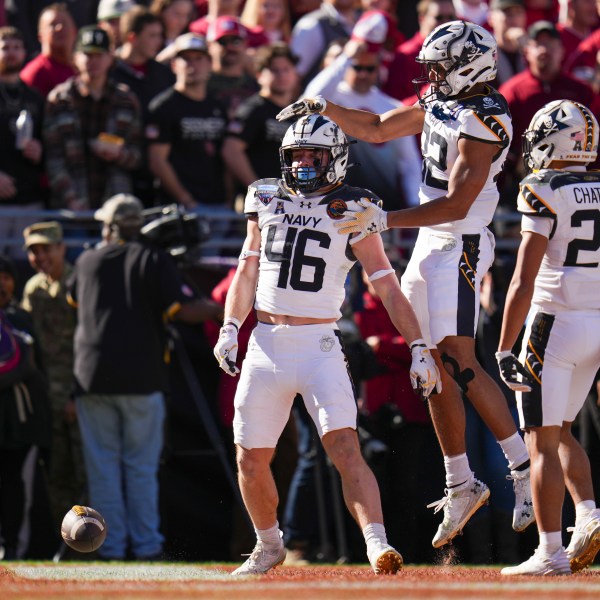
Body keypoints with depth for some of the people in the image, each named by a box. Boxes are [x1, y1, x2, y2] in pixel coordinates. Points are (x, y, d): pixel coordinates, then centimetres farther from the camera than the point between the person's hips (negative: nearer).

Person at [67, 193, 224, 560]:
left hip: (92, 377, 2)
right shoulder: (155, 261, 0)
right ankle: (146, 546, 2)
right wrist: (219, 309, 4)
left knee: (102, 466, 5)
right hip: (141, 379, -2)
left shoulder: (87, 261, 10)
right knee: (141, 467, 3)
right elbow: (183, 310, -10)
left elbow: (72, 299, 29)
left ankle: (110, 547, 4)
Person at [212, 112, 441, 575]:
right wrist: (230, 329, 7)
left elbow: (388, 286, -3)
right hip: (266, 346, 4)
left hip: (319, 346, -4)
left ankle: (378, 545, -29)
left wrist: (419, 347, -8)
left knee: (345, 447, -20)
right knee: (251, 459, 9)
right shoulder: (268, 201, 11)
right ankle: (268, 546, 30)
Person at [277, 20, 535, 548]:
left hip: (459, 248, -9)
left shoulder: (483, 122, -19)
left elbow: (456, 204, -25)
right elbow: (378, 129, 21)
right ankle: (460, 485, 16)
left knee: (459, 362, -13)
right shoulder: (441, 102, 8)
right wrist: (322, 107, 10)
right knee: (434, 367, 9)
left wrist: (386, 219, -30)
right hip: (432, 245, 9)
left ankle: (524, 467, -5)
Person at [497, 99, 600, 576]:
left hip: (554, 322, -7)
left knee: (543, 442, 0)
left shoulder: (545, 196, -12)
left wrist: (505, 350, -12)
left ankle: (551, 552, -2)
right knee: (560, 431, 21)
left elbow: (524, 282, -16)